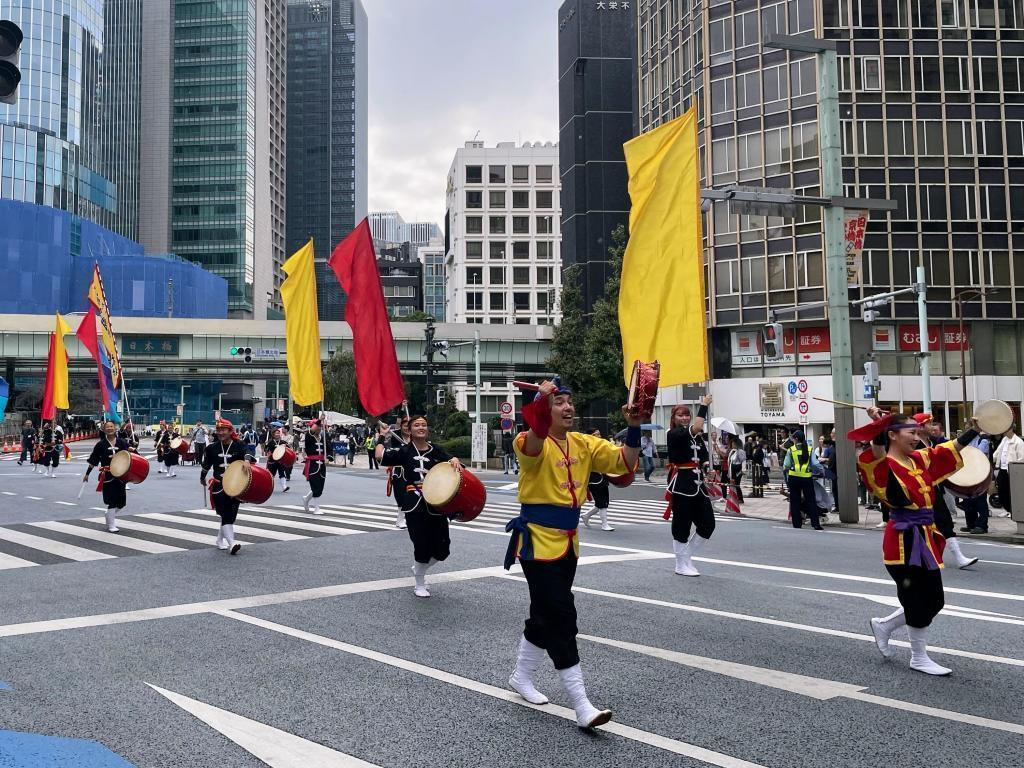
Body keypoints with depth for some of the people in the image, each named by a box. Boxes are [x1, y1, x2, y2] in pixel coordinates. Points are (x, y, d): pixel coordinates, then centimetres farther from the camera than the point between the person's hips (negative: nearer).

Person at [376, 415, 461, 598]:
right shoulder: (404, 451, 3)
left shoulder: (437, 450, 9)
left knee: (442, 549, 5)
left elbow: (451, 462, -1)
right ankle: (419, 584, 22)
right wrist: (383, 436, 4)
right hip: (415, 504, -3)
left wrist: (455, 460, -23)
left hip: (436, 503, 3)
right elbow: (380, 456, -7)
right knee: (422, 546, -2)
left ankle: (419, 568, 36)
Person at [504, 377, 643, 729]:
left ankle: (521, 677, 40)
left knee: (545, 615, 19)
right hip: (538, 541, -7)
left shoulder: (584, 444, 6)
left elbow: (624, 462, -1)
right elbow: (533, 445, -39)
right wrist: (541, 400, -47)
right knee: (562, 619, -9)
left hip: (567, 542, 7)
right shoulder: (533, 443, -13)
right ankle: (582, 706, -4)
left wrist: (633, 428, -14)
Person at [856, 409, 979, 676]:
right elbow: (877, 453, -35)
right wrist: (877, 426, -45)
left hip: (924, 537, 9)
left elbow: (952, 448, 21)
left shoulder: (920, 459, 11)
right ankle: (919, 658, 19)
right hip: (905, 540, -9)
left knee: (933, 600, 14)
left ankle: (884, 625, 32)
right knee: (920, 600, 1)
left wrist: (976, 429, 17)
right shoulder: (884, 465, -12)